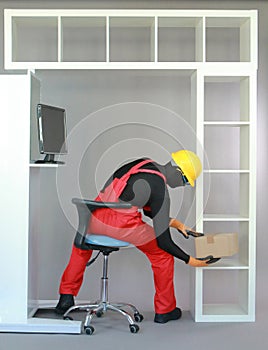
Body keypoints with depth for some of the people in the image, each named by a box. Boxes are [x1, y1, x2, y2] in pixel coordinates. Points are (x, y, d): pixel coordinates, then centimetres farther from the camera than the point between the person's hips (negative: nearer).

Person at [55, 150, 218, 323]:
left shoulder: (144, 163, 15)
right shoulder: (161, 192, -5)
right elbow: (163, 242, -2)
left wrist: (174, 222, 28)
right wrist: (189, 260, 10)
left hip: (95, 218, 7)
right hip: (123, 227, -6)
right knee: (163, 255, 18)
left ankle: (66, 296, 35)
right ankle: (164, 310, 30)